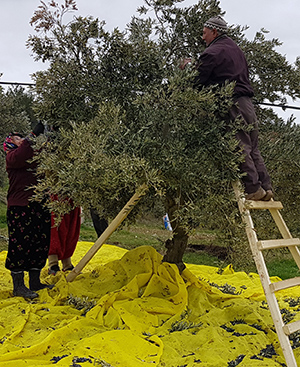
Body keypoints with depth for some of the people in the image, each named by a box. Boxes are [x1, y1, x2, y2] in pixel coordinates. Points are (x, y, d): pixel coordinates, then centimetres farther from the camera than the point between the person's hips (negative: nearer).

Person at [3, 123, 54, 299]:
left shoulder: (34, 156, 20)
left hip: (39, 206, 8)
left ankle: (35, 283, 22)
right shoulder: (12, 157, -2)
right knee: (20, 245, -4)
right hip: (20, 208, -8)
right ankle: (18, 286, 5)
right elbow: (21, 155, -23)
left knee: (40, 244, 11)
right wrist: (34, 135, -22)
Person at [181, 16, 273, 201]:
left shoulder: (211, 53, -6)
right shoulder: (236, 49, 22)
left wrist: (188, 68, 14)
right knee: (253, 148, 10)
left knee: (241, 148, -7)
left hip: (232, 104, -8)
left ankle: (253, 189, -7)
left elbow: (197, 82, -8)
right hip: (247, 102, 8)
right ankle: (266, 187, 9)